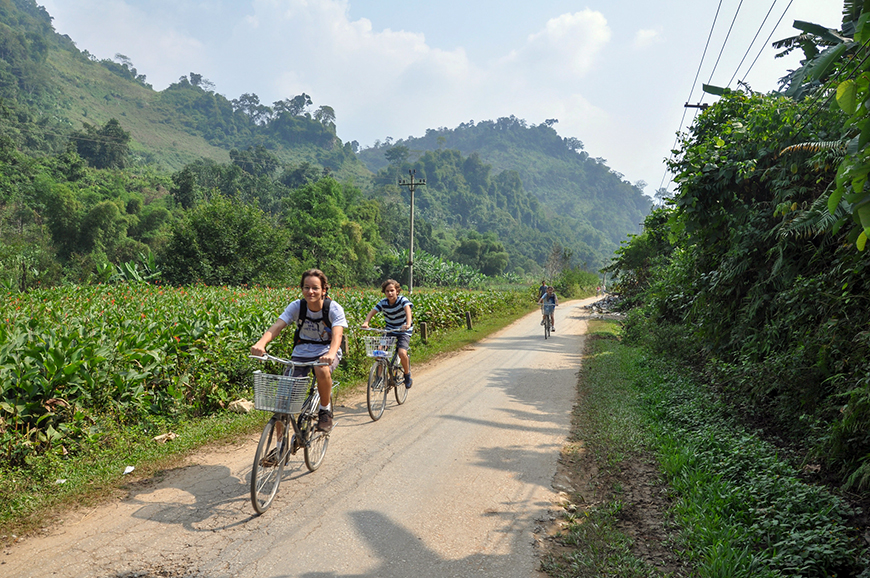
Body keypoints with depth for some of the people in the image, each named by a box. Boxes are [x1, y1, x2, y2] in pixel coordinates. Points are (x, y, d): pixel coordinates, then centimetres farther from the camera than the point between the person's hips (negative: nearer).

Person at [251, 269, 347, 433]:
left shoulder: (334, 309, -17)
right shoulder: (297, 306, -11)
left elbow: (337, 334, -33)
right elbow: (277, 326, -23)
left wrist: (331, 354, -54)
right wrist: (261, 343, -44)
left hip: (326, 350, -2)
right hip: (302, 351, 2)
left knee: (322, 370, -38)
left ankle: (325, 409, -8)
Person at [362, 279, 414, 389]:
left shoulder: (402, 300, -16)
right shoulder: (383, 303, -5)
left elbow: (408, 310, -34)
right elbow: (372, 312, -14)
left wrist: (408, 324, -54)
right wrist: (366, 323, -35)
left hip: (403, 332, -4)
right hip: (389, 331, 4)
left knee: (402, 353, -25)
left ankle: (407, 375, 2)